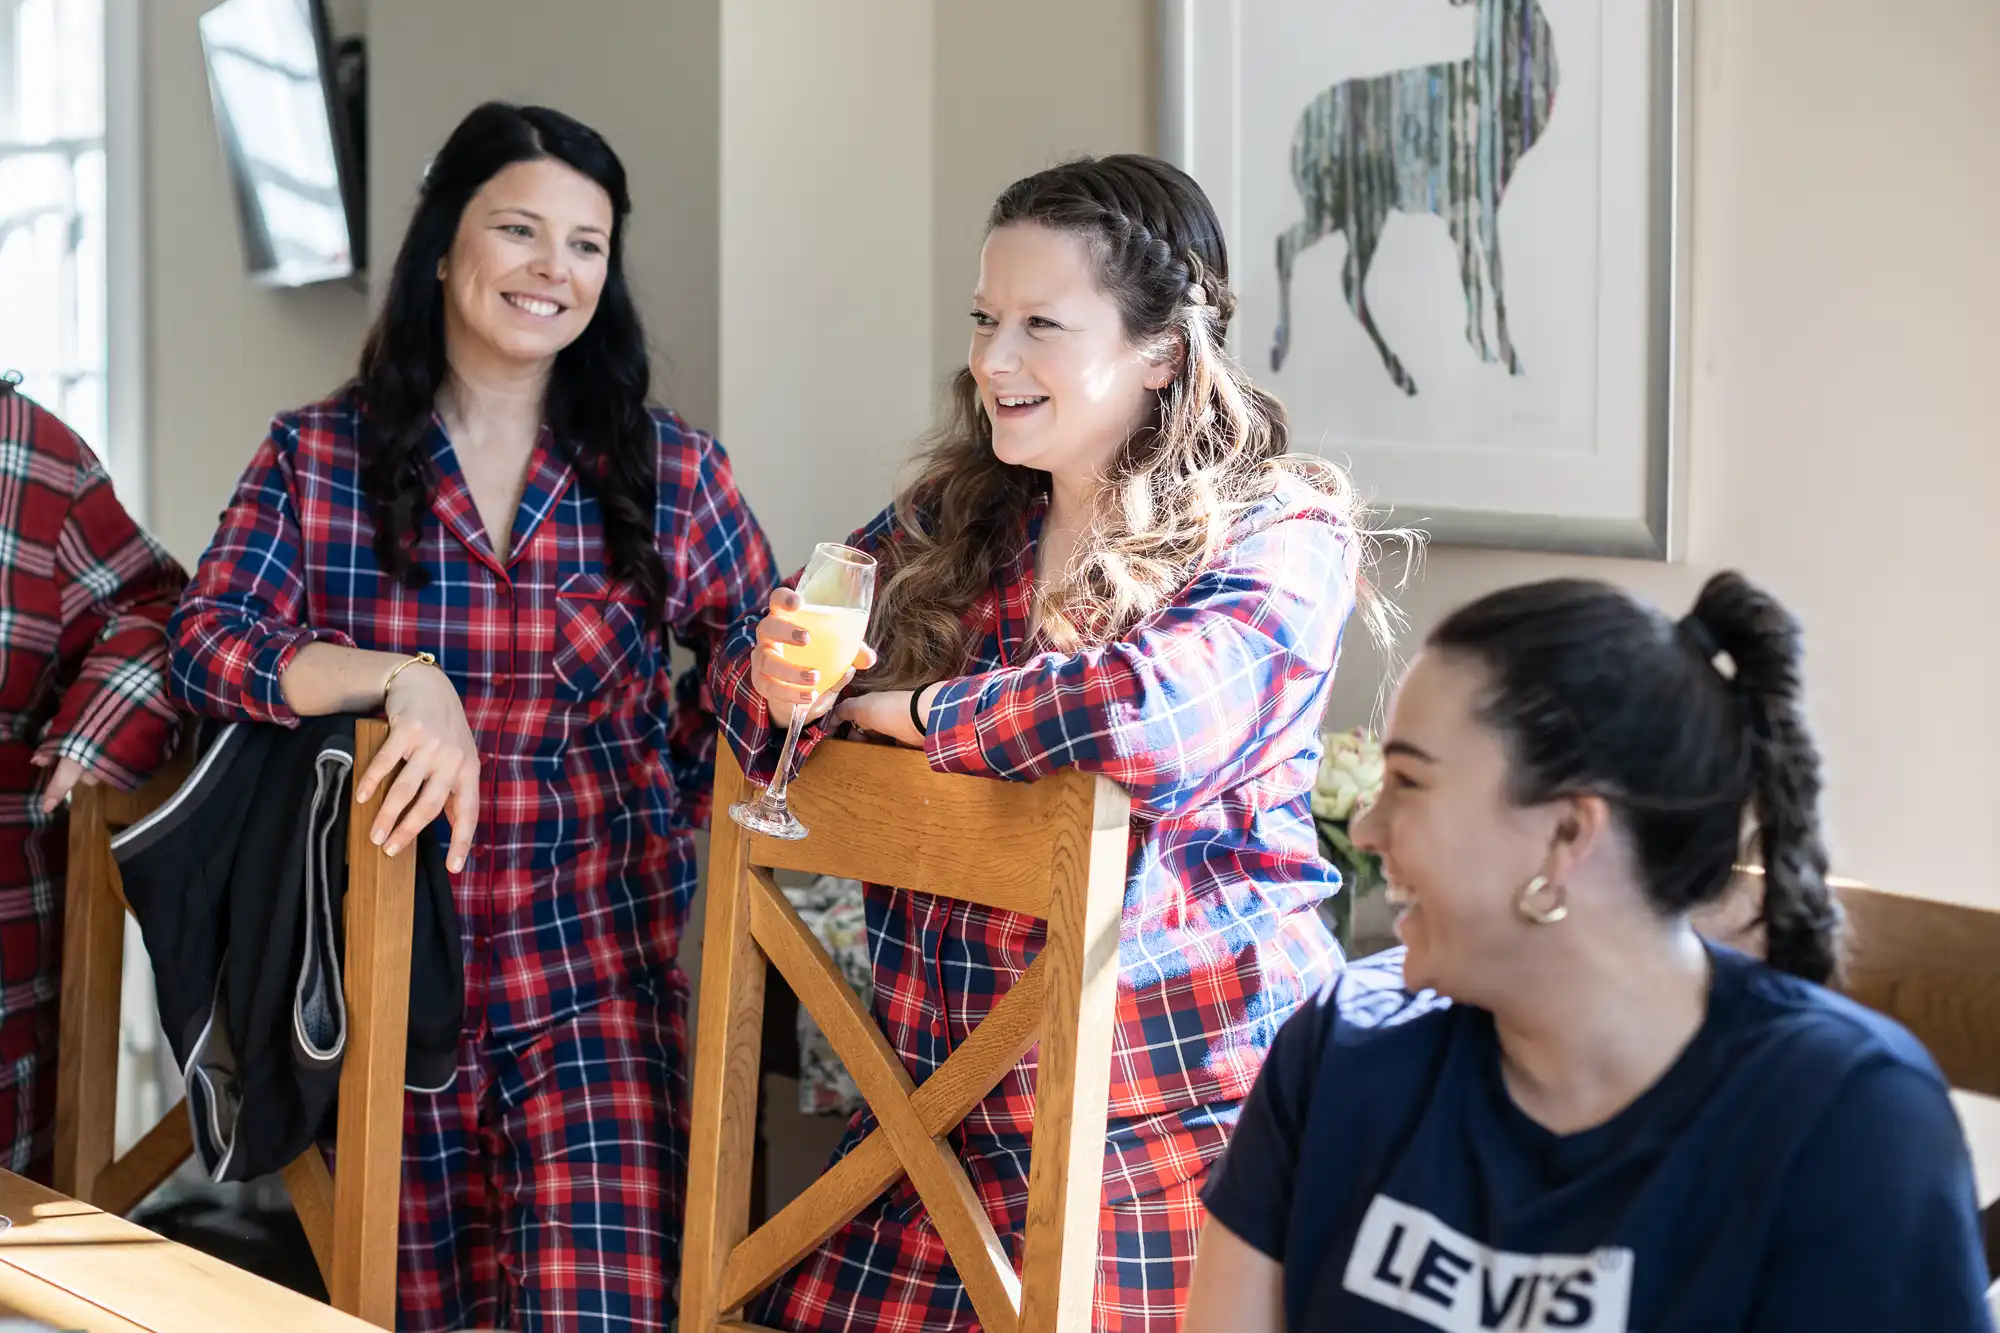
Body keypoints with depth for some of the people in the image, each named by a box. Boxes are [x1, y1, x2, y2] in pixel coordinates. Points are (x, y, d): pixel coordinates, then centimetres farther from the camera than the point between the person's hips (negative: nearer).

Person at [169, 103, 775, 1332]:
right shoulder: (317, 457, 1)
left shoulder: (670, 472, 2)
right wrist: (399, 678, -24)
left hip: (602, 962, 0)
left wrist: (665, 804, 2)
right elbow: (206, 641, -10)